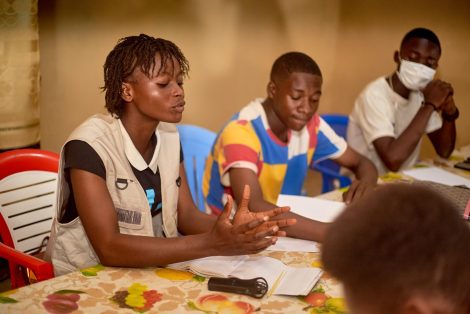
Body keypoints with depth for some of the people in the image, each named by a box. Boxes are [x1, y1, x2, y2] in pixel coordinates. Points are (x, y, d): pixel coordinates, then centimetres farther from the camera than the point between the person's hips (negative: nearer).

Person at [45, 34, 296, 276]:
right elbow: (109, 248, -25)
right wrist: (210, 243, -31)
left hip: (154, 269, 6)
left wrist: (232, 229, -21)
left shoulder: (169, 135, 0)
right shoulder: (89, 145, -20)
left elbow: (187, 215, 0)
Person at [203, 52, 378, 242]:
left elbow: (361, 163, 7)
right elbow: (252, 208, -36)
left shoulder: (311, 125, -3)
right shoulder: (241, 132, -22)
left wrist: (365, 184, -18)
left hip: (282, 231, 6)